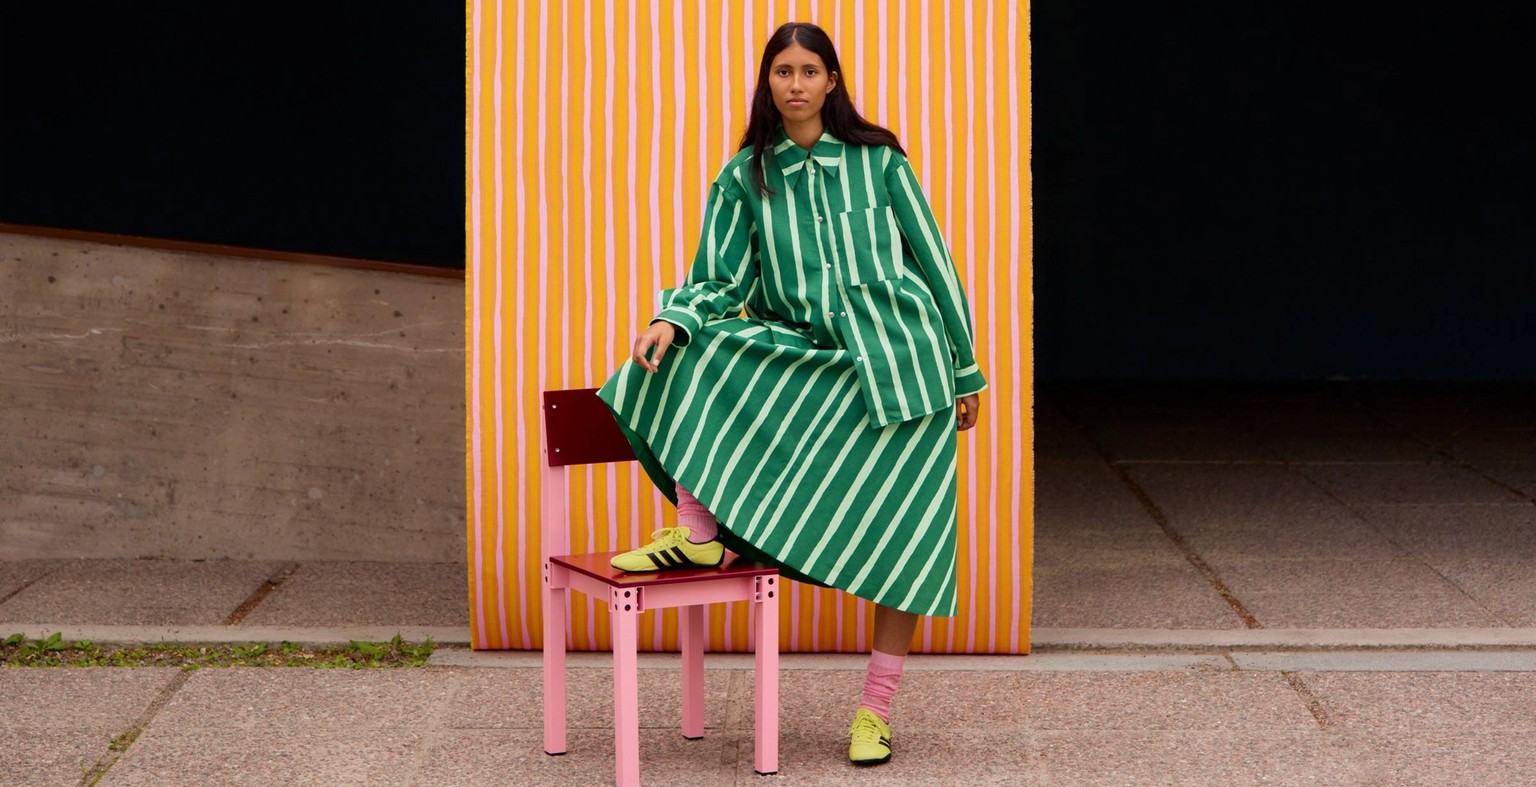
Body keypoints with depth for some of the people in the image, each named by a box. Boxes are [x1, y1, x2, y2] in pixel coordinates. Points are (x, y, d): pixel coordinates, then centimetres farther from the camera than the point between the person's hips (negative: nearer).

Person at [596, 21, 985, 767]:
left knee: (902, 538, -4)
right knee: (696, 351, -21)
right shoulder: (745, 178, 5)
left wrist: (966, 369, 5)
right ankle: (698, 533, -18)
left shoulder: (878, 161, 2)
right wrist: (673, 319, -20)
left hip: (900, 362, -2)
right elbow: (719, 283, 3)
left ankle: (875, 711, 5)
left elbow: (933, 262, 5)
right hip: (804, 360, 2)